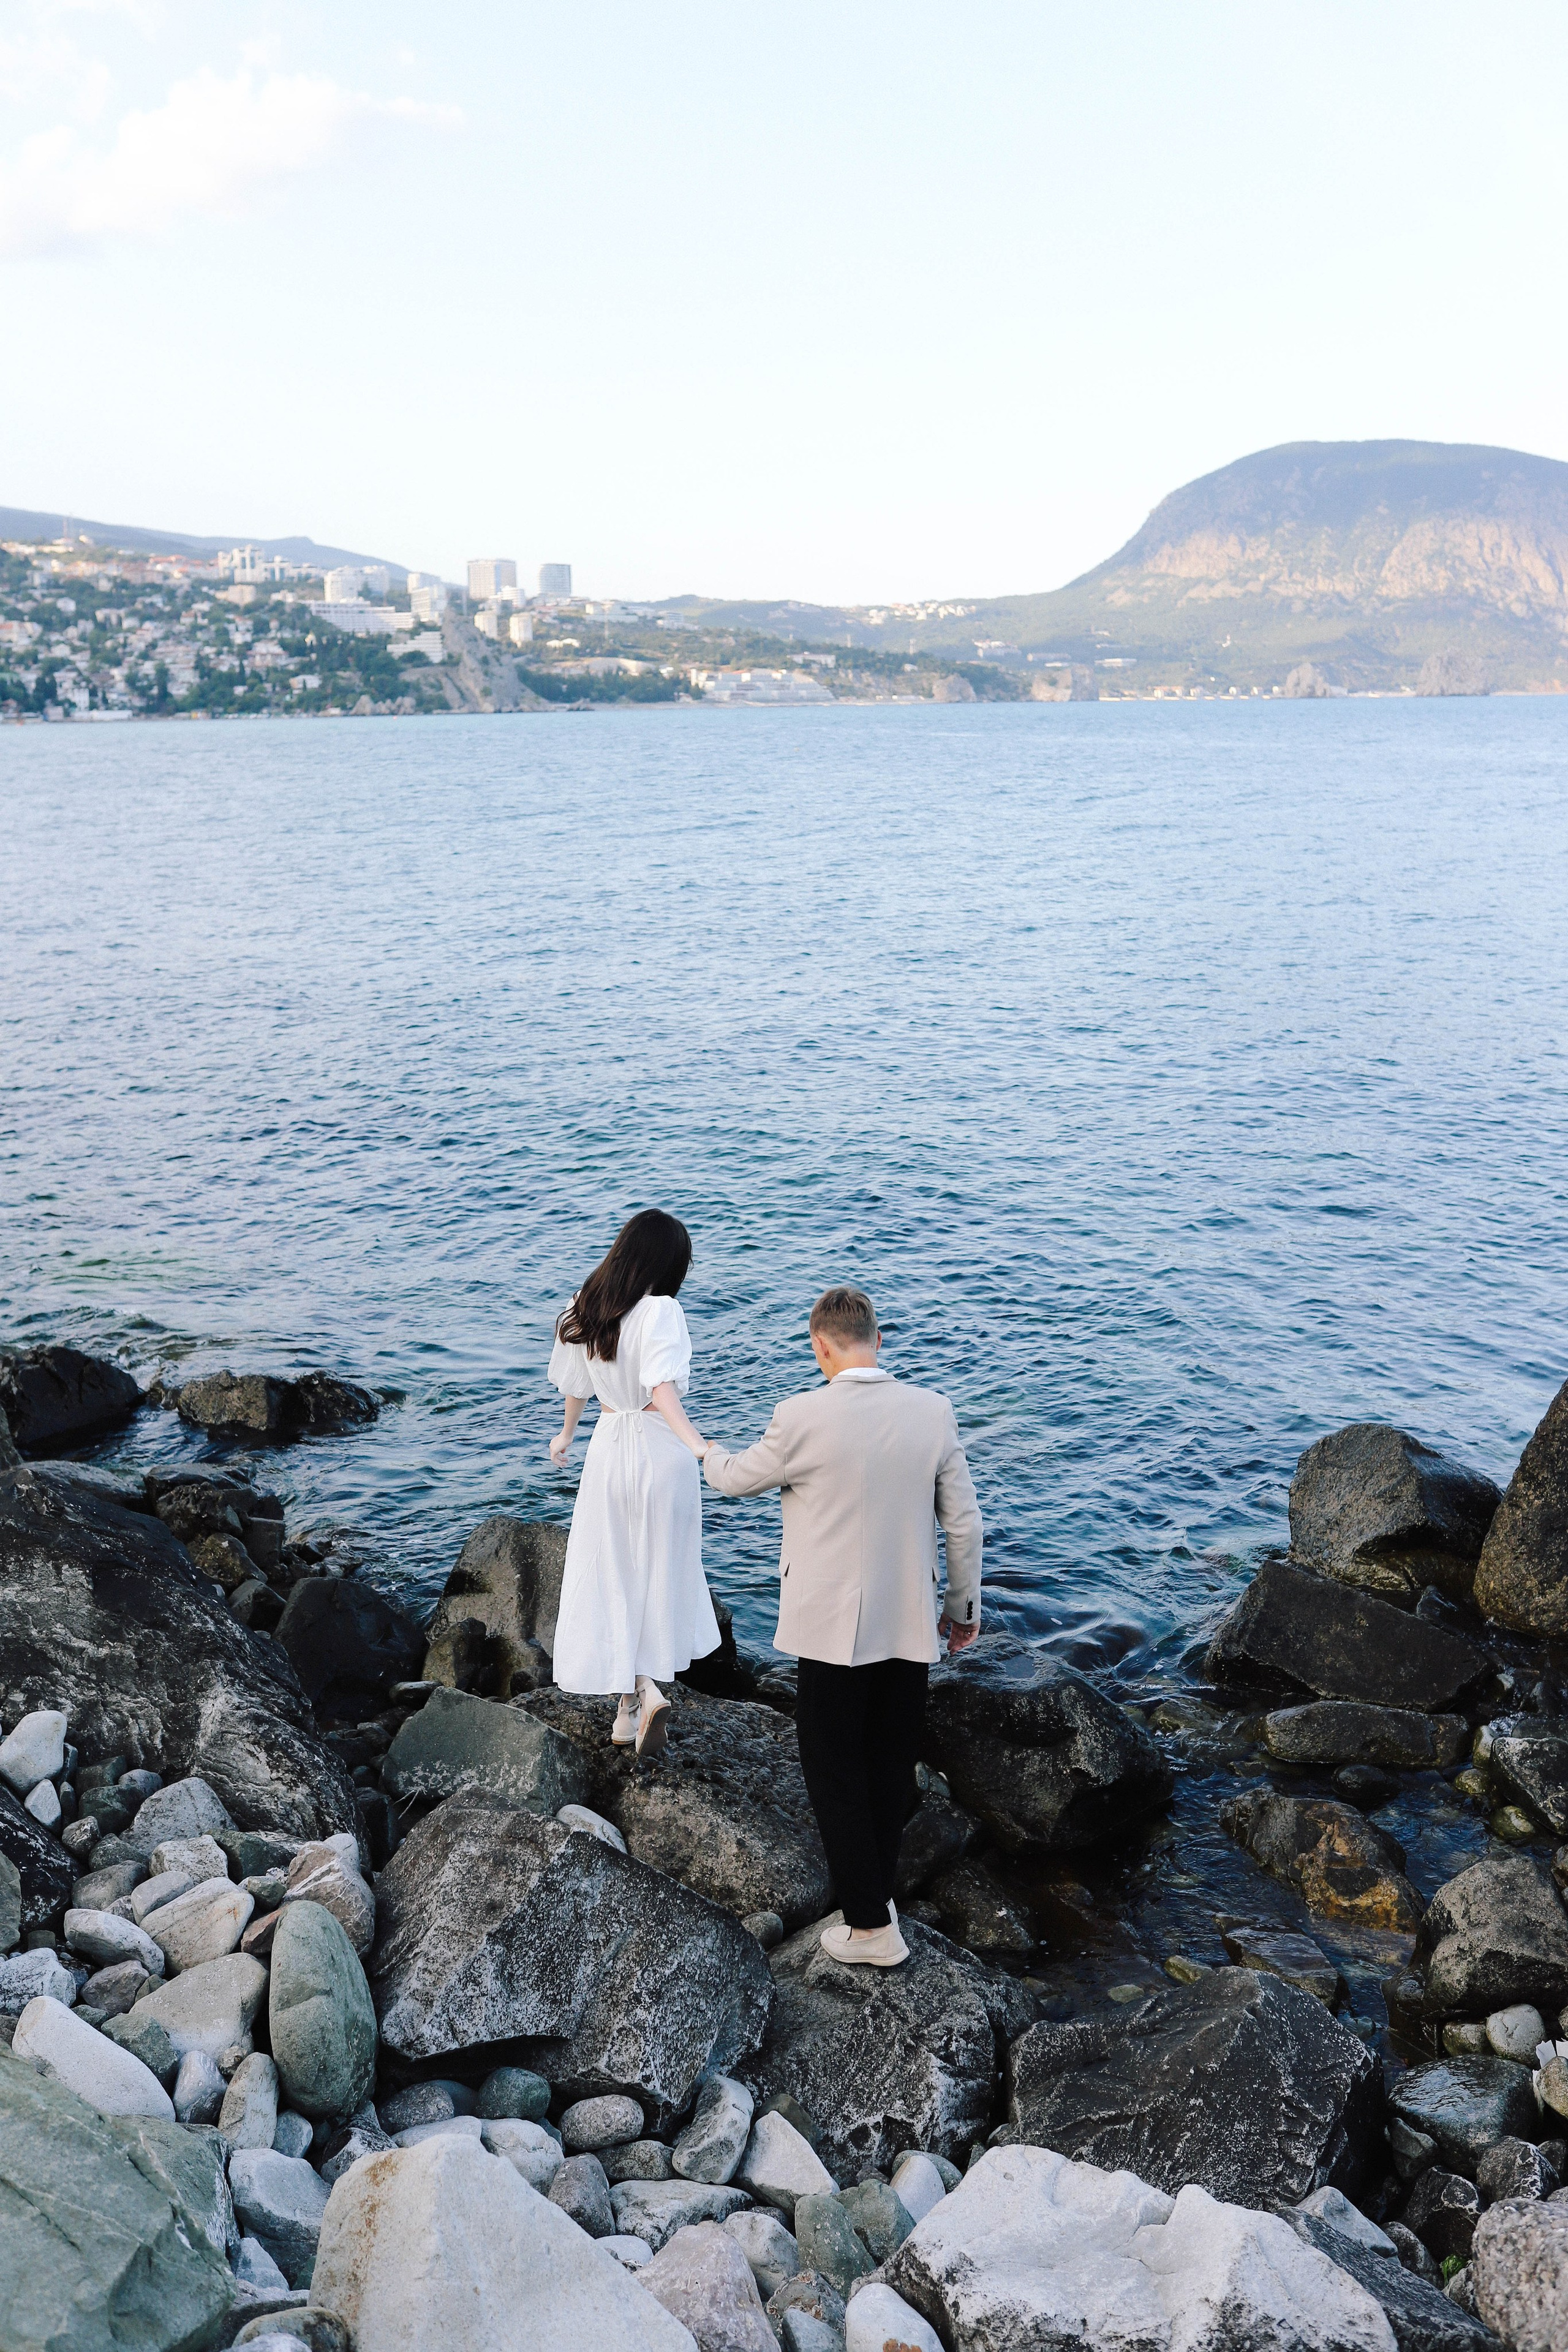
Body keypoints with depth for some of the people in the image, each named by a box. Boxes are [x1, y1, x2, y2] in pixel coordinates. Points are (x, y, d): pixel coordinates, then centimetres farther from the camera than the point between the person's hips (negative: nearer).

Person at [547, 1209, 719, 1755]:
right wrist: (699, 1446, -39)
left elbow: (574, 1384, 15)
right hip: (661, 1449, -4)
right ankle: (647, 1689, 7)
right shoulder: (660, 1311, -17)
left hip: (610, 1448, 4)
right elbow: (663, 1391, -30)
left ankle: (628, 1705, 12)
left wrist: (566, 1433, 31)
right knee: (658, 1573, 14)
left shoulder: (584, 1309, 1)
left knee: (610, 1576, 11)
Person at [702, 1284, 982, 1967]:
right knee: (892, 1768, 19)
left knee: (835, 1772, 10)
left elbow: (740, 1479, 1)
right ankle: (877, 1890, 35)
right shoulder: (934, 1411, -5)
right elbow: (964, 1520, 0)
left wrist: (709, 1454, 25)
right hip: (910, 1626, 5)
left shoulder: (804, 1417, -17)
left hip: (836, 1628, -4)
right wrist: (964, 1606, 14)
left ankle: (871, 1927, 15)